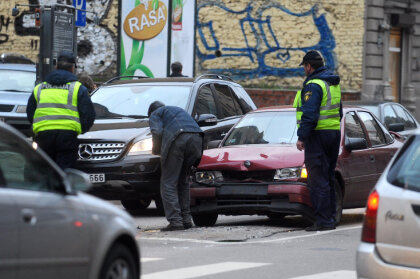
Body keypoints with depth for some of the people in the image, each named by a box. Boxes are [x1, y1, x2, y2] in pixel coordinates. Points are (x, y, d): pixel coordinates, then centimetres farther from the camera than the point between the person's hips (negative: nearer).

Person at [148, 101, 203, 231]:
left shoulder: (155, 114, 20)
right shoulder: (178, 110, 40)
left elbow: (157, 132, -1)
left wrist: (156, 150, 14)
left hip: (178, 140, -6)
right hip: (197, 138, 6)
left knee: (168, 184, -2)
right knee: (183, 181, 19)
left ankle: (175, 221, -12)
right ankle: (186, 219, 14)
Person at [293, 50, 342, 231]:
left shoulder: (313, 86, -14)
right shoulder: (333, 84, 16)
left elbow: (309, 114, -21)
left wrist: (301, 137, -19)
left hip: (318, 135, -9)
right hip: (334, 134, 9)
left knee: (318, 181, -8)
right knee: (328, 179, 14)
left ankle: (323, 221, -11)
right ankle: (330, 219, 16)